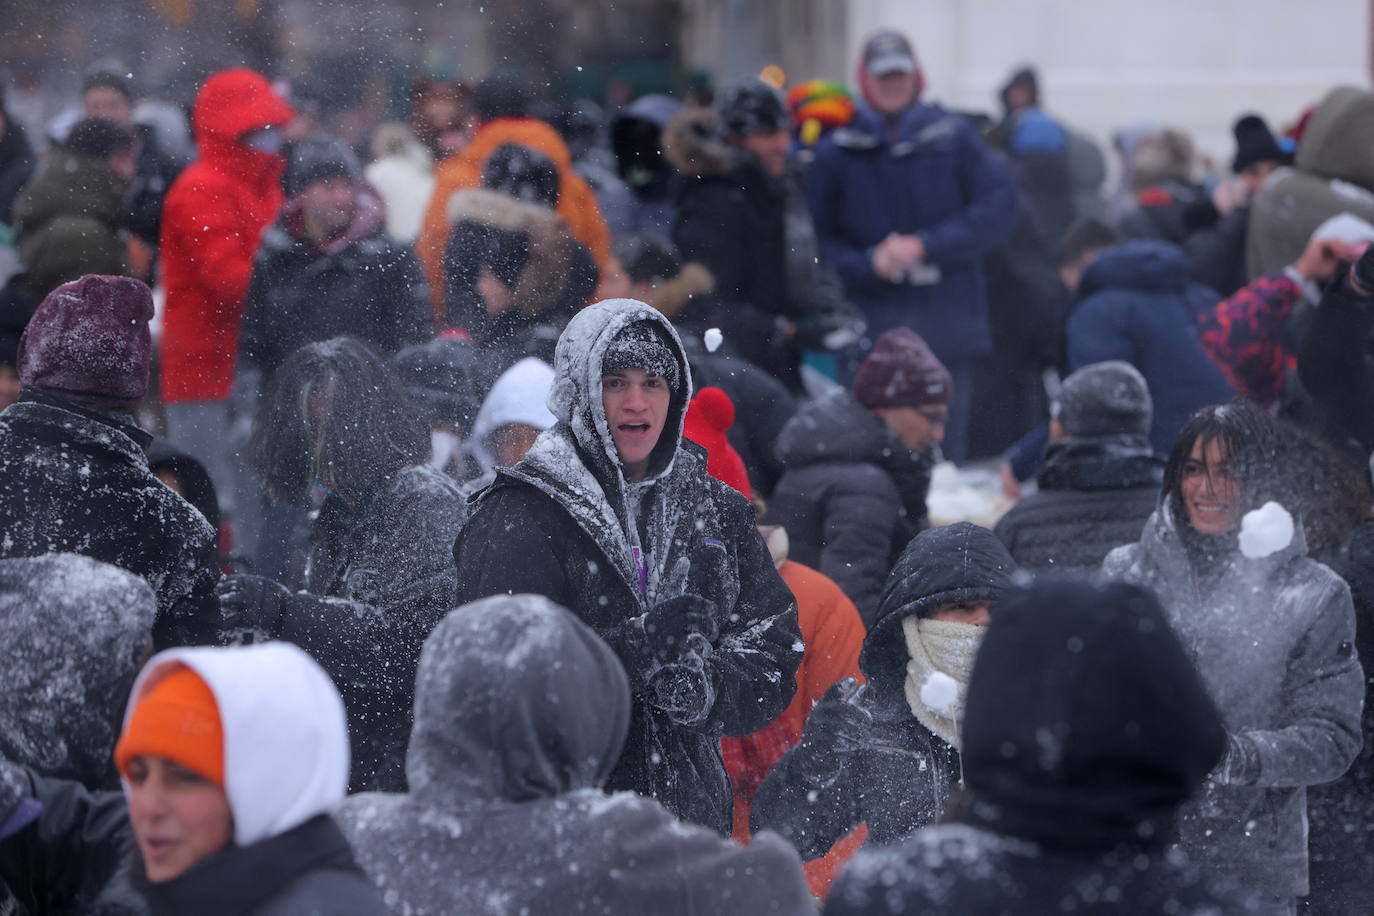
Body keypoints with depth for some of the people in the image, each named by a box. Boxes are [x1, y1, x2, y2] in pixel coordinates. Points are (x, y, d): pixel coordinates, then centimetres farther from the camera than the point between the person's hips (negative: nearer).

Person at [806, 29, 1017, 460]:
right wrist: (868, 263, -10)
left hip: (949, 324, 1)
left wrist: (925, 246, -8)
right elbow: (819, 237, 8)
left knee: (945, 450, 2)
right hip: (873, 324, -1)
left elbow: (998, 204, 0)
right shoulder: (837, 152, 6)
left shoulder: (953, 137, 7)